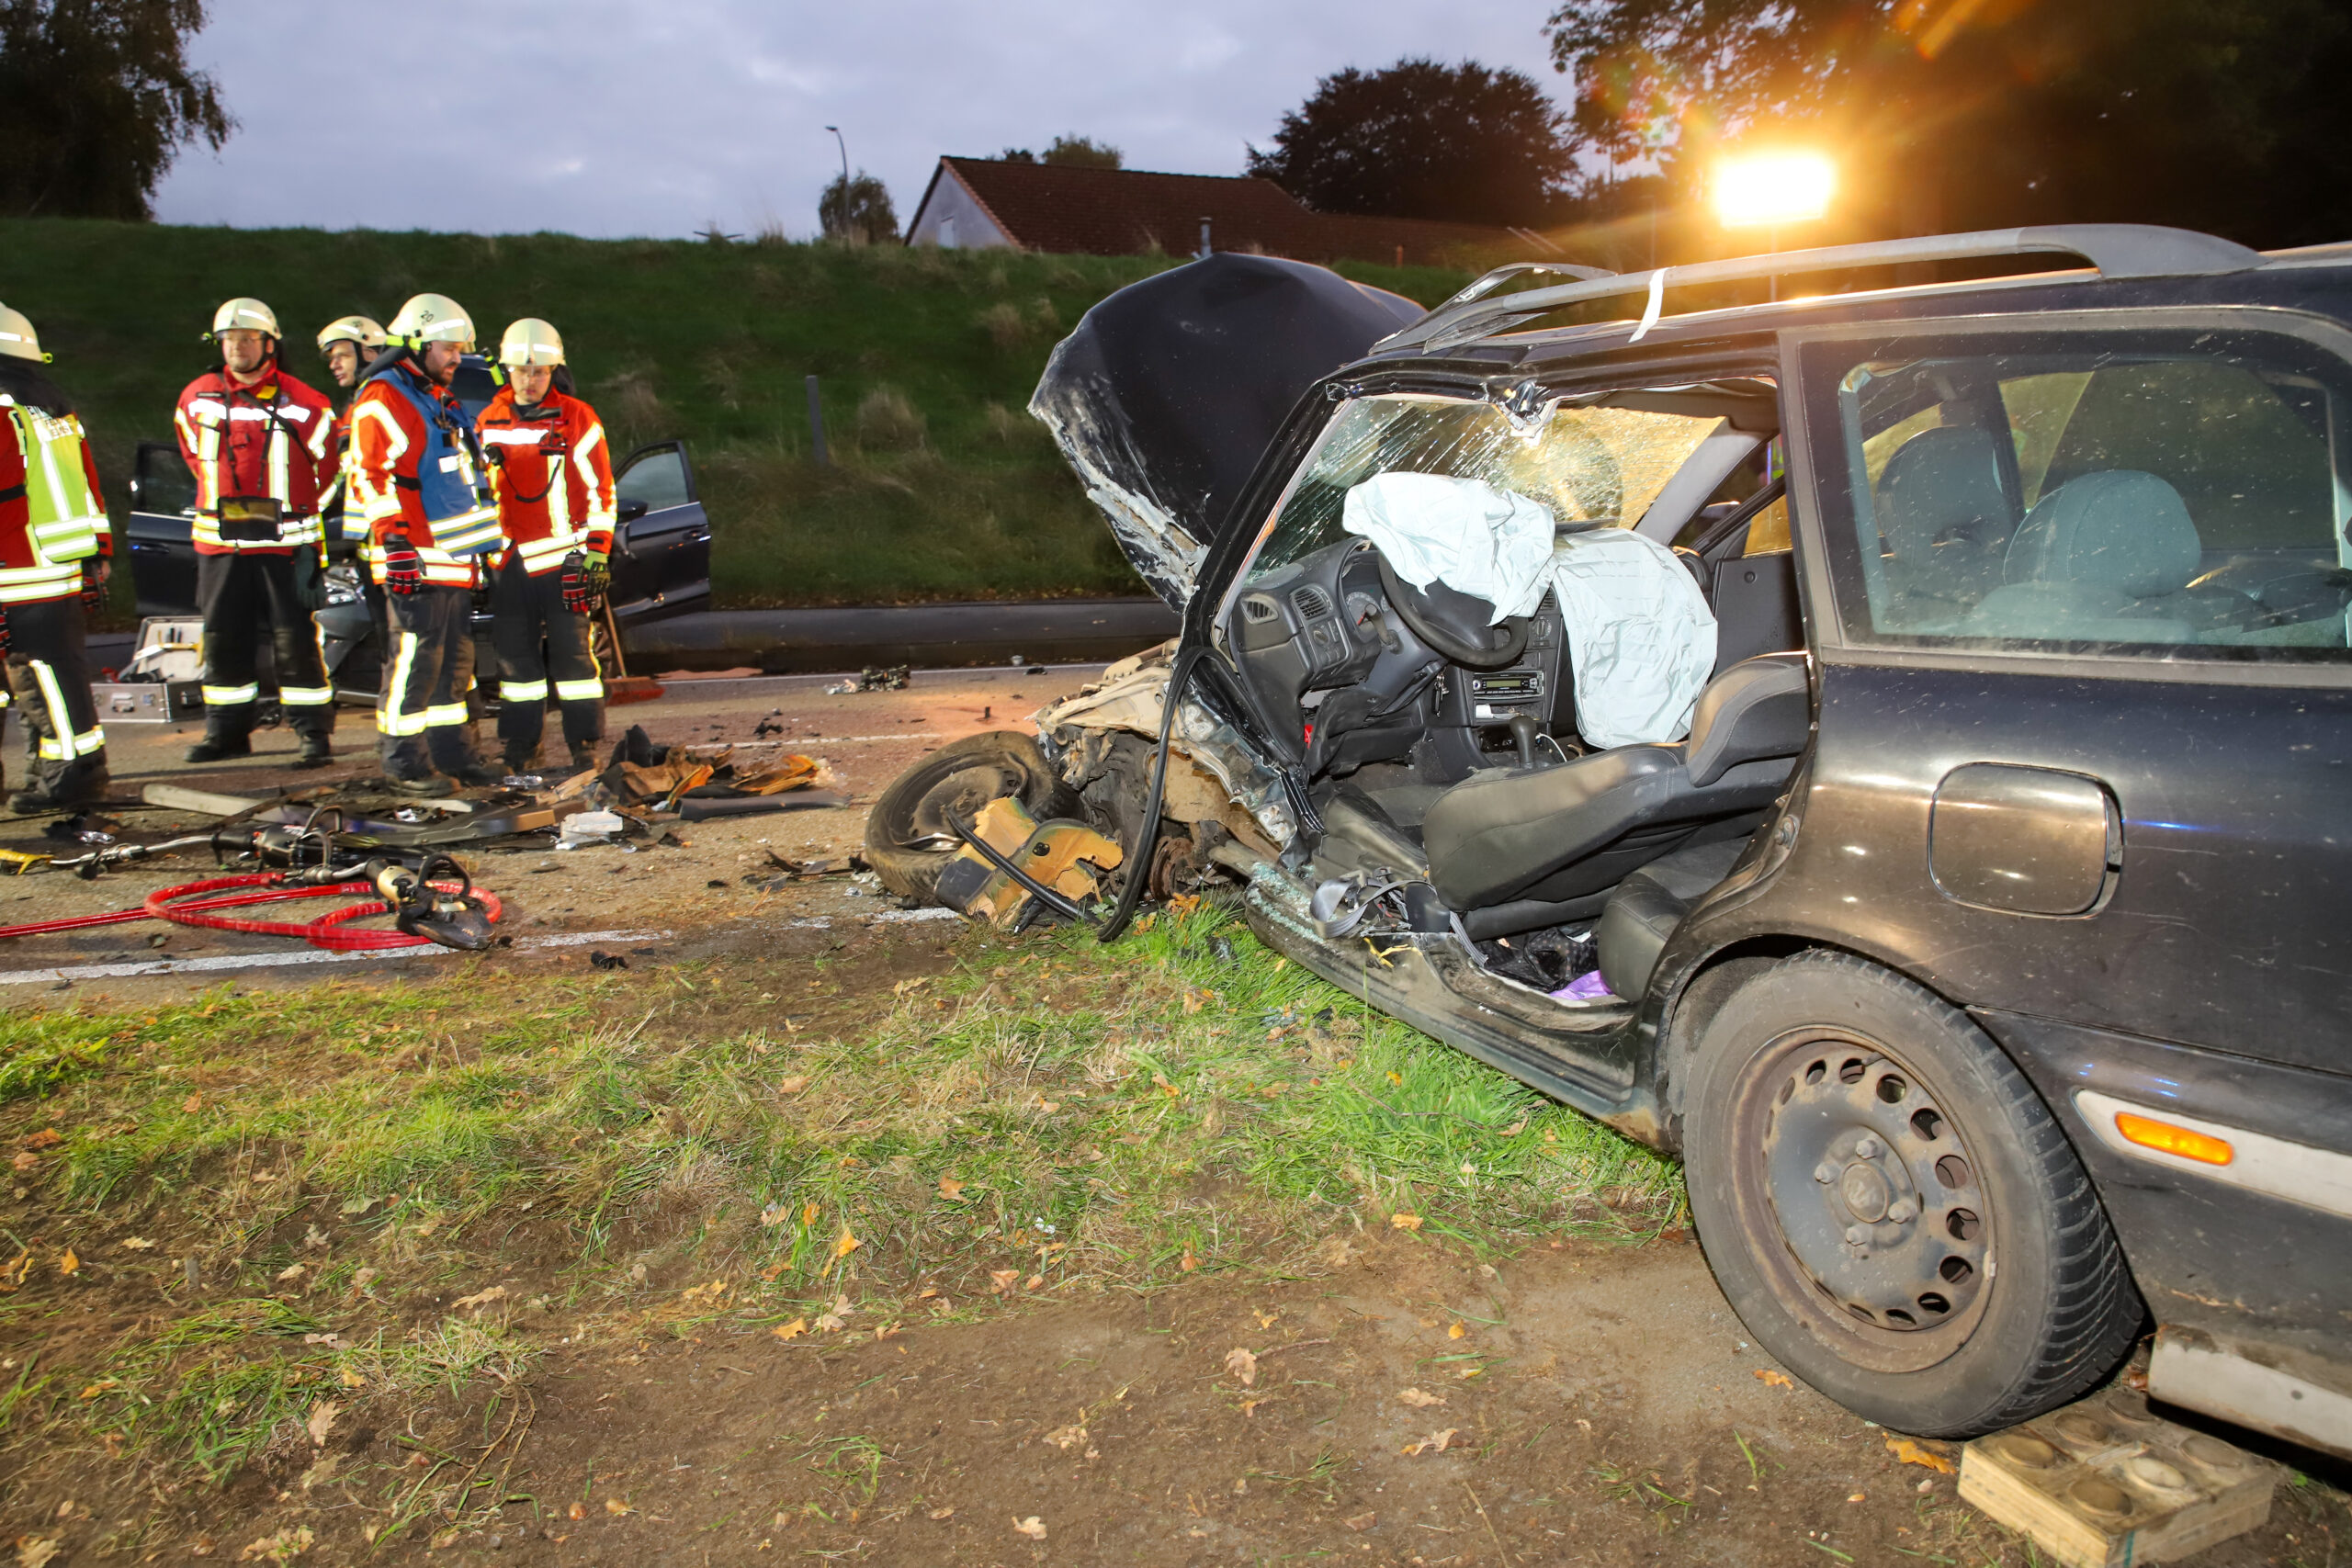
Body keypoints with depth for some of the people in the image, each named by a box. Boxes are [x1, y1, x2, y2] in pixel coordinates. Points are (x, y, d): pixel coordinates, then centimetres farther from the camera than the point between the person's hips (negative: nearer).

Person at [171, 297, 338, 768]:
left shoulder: (302, 404, -3)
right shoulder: (197, 398, 8)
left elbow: (326, 466, 9)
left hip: (286, 542, -4)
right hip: (220, 542, 4)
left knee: (296, 639, -4)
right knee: (223, 640, 10)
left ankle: (314, 732, 2)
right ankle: (227, 731, 21)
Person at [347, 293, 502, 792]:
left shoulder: (442, 402, 20)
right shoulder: (383, 401, -9)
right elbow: (372, 479, -16)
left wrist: (479, 547, 27)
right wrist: (394, 543, -22)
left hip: (456, 559, 10)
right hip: (418, 561, -10)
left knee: (455, 661, 14)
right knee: (414, 661, -7)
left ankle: (452, 753, 23)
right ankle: (405, 765, 0)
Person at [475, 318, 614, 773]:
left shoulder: (577, 419, -1)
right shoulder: (488, 422, 13)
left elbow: (600, 490, -2)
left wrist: (597, 551, -8)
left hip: (563, 560, -5)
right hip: (509, 563, 5)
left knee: (573, 653, -3)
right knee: (515, 657, 8)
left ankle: (585, 748, 4)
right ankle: (517, 751, 16)